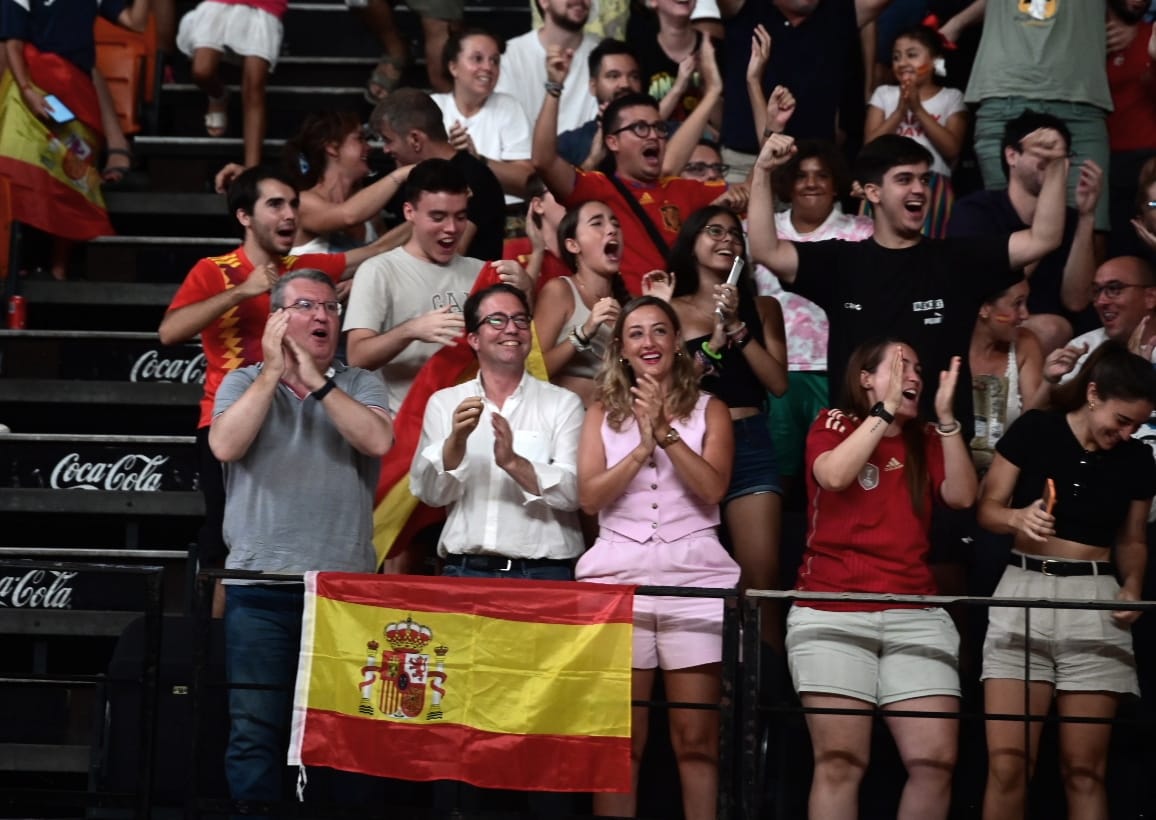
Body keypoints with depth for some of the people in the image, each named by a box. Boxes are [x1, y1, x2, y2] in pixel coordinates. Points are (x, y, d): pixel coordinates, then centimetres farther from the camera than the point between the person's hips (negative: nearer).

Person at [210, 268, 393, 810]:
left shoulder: (360, 386, 12)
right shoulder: (245, 384, 10)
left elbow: (378, 441, -9)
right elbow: (225, 445, -9)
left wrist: (317, 381, -9)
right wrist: (274, 371, -7)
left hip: (345, 587, 1)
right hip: (262, 586, -1)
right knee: (256, 728, -3)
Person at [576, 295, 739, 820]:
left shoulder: (708, 410, 9)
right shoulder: (602, 413, 12)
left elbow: (713, 489, -5)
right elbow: (590, 496, 1)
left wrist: (666, 431, -10)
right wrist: (643, 446, -9)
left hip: (694, 574, -1)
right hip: (618, 575, 1)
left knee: (696, 736, -3)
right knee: (619, 737, 0)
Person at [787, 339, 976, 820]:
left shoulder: (925, 442, 17)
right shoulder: (834, 425, 7)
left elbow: (961, 496, 1)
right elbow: (835, 475, -14)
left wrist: (946, 418, -4)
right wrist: (885, 408, -10)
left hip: (914, 615, 4)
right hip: (832, 613, -4)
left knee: (935, 761, -7)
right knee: (840, 762, -10)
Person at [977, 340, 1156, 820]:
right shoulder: (1034, 430, -3)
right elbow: (987, 509, 0)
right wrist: (1018, 518, -22)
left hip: (1094, 601, 2)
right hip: (1026, 591, -2)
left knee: (1084, 769, -1)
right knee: (1007, 764, -10)